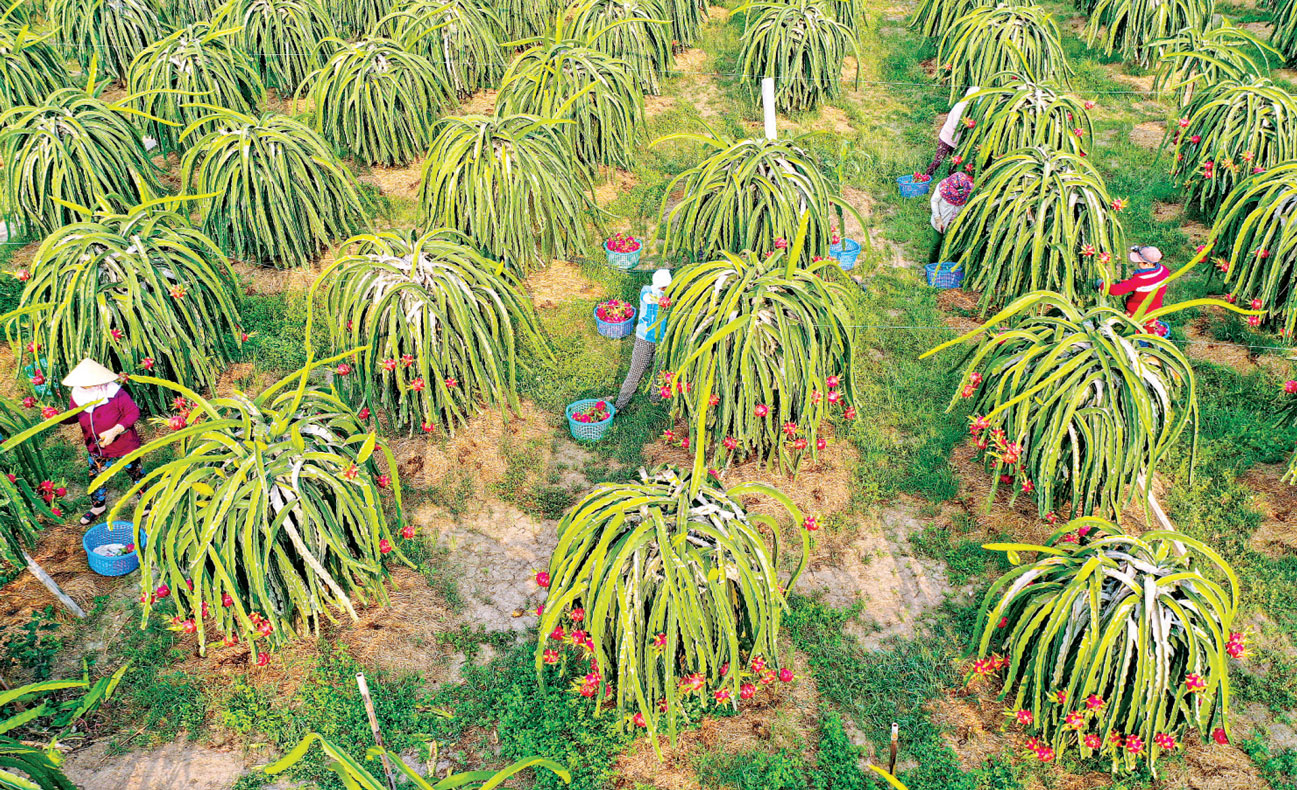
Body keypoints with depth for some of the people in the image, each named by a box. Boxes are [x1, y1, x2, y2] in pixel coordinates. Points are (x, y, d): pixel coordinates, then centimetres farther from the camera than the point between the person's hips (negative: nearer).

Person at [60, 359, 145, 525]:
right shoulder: (77, 396, -13)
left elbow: (134, 412, -21)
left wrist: (115, 431, -29)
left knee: (134, 471, 15)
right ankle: (98, 506, 41)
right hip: (96, 448, 4)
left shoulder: (115, 393, -28)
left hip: (124, 444, -4)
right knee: (96, 476, 17)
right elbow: (73, 416, 3)